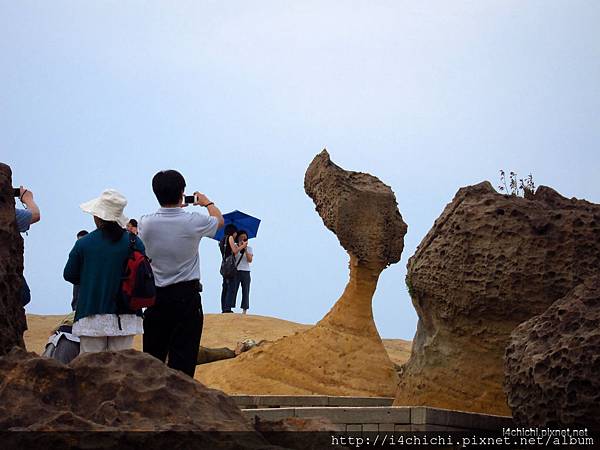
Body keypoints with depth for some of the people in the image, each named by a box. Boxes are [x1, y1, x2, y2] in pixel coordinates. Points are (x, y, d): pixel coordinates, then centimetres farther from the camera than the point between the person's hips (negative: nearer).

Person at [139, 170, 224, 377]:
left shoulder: (146, 223, -7)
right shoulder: (193, 222, -10)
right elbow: (219, 220, 13)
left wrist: (173, 209, 34)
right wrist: (207, 202, 33)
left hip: (156, 296, 3)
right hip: (187, 296, -2)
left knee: (152, 357, 10)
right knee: (183, 357, -1)